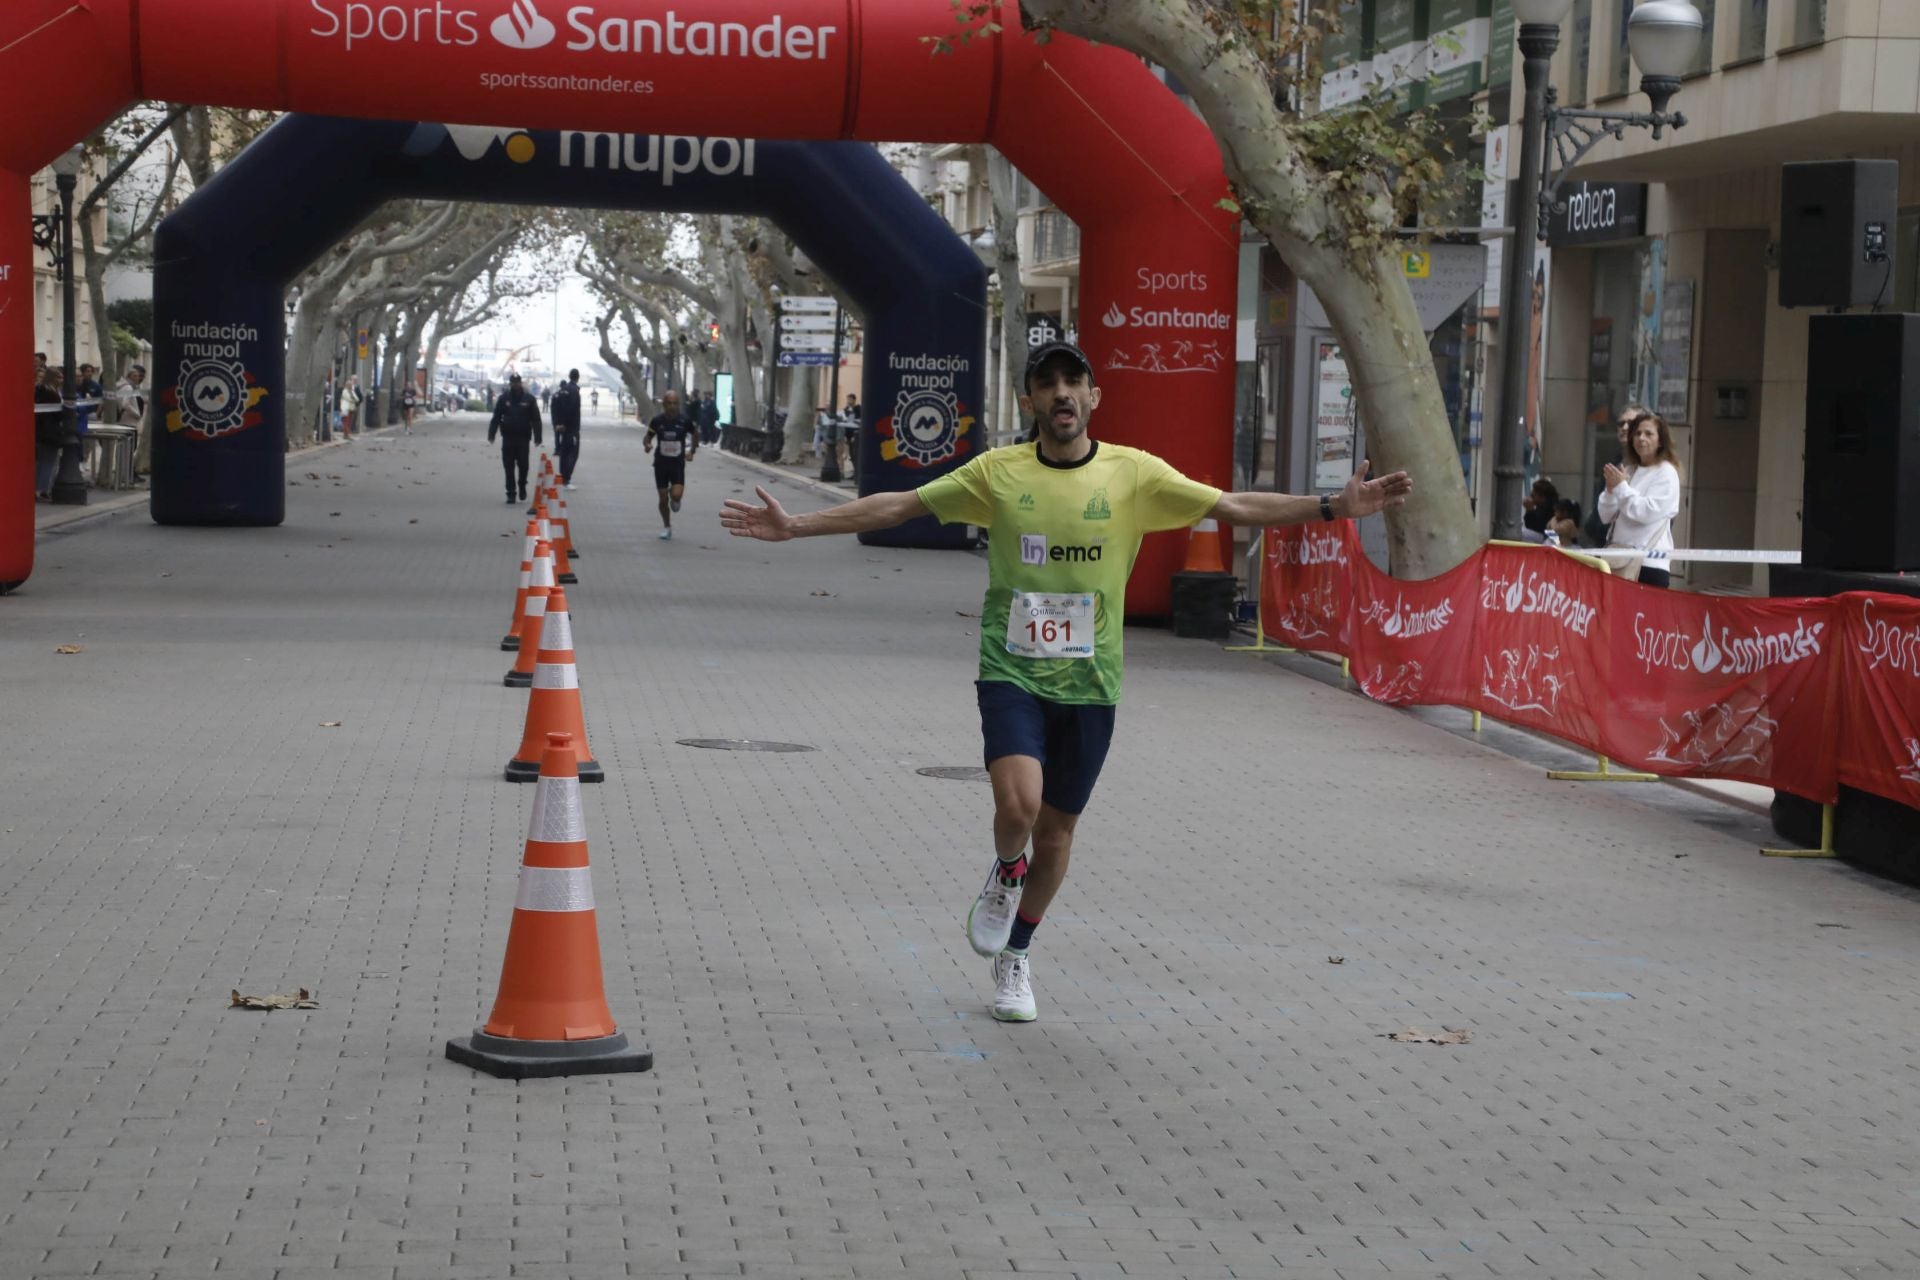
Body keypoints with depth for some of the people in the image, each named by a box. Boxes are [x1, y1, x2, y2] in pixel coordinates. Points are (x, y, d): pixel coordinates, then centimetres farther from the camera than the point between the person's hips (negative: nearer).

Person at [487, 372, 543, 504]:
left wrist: (537, 437, -7)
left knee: (523, 465, 0)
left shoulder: (529, 399, 2)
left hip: (523, 438, -1)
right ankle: (511, 493, 4)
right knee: (509, 467, 0)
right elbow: (496, 418, 4)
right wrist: (491, 435, -3)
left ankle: (522, 487, 24)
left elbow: (536, 420, 0)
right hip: (508, 438, 1)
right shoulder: (503, 399, 5)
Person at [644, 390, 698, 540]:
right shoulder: (657, 420, -8)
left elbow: (696, 434, 9)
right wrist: (647, 444, -20)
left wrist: (692, 450, 0)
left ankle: (675, 499, 20)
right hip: (661, 463, 1)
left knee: (677, 494, -19)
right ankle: (666, 527, 25)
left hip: (678, 464, -1)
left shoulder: (684, 420, -9)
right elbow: (648, 436, 2)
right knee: (663, 499, 5)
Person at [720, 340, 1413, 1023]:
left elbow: (1235, 507, -2)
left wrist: (1335, 507, -11)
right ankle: (1006, 871, 15)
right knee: (1018, 803, -22)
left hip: (1089, 681, 2)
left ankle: (1015, 957, 33)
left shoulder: (1134, 473, -2)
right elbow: (900, 505, 2)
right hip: (1011, 671, -1)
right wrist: (796, 525, -4)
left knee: (1058, 825, 10)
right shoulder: (998, 472, -2)